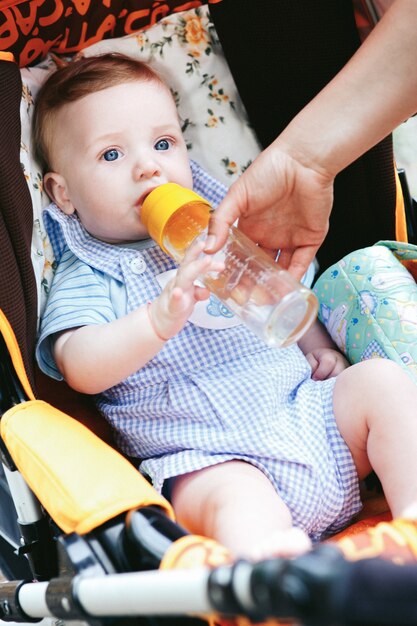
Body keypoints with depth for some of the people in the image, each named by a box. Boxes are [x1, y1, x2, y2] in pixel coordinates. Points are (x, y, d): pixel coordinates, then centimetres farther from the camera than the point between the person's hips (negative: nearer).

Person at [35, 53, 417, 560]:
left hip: (305, 409, 7)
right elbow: (82, 368, -18)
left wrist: (318, 346, 13)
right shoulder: (85, 279, 1)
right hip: (212, 457, -6)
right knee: (236, 498, -36)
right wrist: (160, 318, -33)